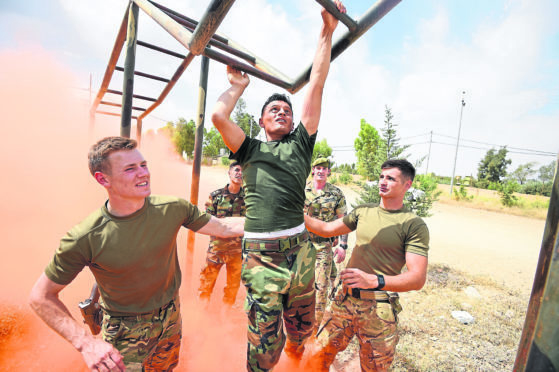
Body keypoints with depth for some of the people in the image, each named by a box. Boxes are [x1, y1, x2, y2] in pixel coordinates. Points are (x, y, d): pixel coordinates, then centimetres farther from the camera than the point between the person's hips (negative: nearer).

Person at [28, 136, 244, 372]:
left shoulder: (173, 209, -19)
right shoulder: (85, 239, -26)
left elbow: (224, 228, -10)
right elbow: (41, 297, -13)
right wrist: (85, 342, -26)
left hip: (171, 315, 4)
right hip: (126, 332, -3)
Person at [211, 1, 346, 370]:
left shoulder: (300, 144, 11)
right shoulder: (250, 150, 9)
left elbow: (316, 86, 6)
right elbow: (218, 116, -6)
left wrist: (328, 31, 7)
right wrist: (238, 87, 11)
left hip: (299, 249, 3)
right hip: (260, 253, -2)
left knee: (302, 327, 22)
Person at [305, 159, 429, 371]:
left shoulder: (414, 225, -10)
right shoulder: (362, 212, 6)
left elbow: (417, 279, -16)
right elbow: (327, 229, 11)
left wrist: (373, 280, -32)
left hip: (379, 309, -3)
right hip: (345, 298, 4)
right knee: (321, 355, 11)